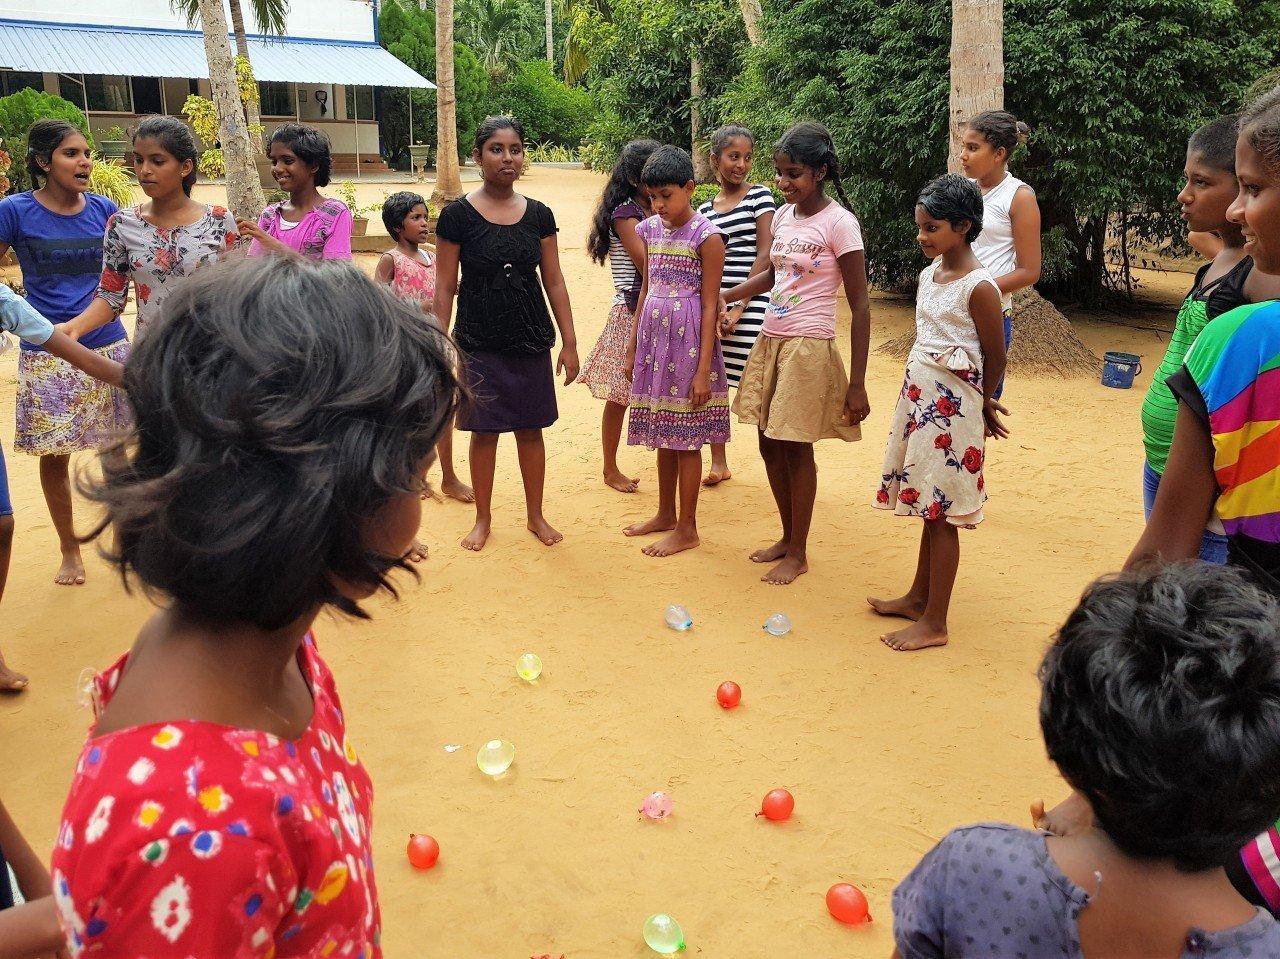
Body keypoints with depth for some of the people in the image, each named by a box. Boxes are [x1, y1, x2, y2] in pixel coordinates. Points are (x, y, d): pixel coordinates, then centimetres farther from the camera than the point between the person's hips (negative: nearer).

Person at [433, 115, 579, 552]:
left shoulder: (539, 215, 3)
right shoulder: (457, 215, -6)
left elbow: (554, 282, 6)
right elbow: (444, 288, -3)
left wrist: (569, 342, 3)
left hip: (532, 341, 2)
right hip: (479, 343, -2)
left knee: (530, 429, 9)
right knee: (484, 430, 6)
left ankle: (536, 515, 25)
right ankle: (483, 518, 23)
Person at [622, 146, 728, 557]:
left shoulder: (707, 236, -10)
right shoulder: (650, 229, 8)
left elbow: (710, 306, -12)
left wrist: (703, 369, -15)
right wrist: (632, 346, 14)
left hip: (688, 338, -6)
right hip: (653, 337, 6)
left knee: (686, 438, 1)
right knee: (662, 434, 14)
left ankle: (686, 529, 12)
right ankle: (665, 514, 28)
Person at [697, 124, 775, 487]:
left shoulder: (760, 196, 1)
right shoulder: (705, 210, 13)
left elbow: (765, 256, -6)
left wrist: (739, 307, -12)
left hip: (751, 304, -5)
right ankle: (718, 463, 22)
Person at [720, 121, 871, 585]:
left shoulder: (838, 222, -14)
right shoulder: (783, 215, 7)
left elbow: (860, 306, -14)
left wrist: (857, 384, -16)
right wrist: (727, 296, 9)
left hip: (808, 348, -7)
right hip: (769, 342, 7)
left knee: (795, 448, 2)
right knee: (769, 445, 12)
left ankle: (798, 552, 19)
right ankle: (787, 537, 31)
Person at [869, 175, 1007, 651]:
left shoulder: (979, 287, -15)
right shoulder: (930, 273, 9)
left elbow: (995, 357, -7)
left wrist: (980, 403, 8)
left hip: (951, 408, -7)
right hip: (919, 397, 7)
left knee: (942, 513, -1)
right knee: (928, 507, 16)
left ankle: (934, 623, 7)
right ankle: (918, 596, 29)